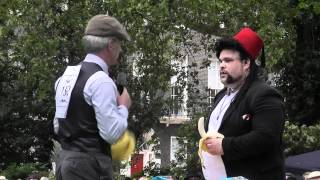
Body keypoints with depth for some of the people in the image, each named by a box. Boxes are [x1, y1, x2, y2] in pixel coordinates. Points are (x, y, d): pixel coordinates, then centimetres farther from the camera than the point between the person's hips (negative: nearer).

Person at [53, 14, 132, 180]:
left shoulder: (67, 76, 12)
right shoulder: (101, 81, -14)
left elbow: (57, 126, 20)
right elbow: (112, 133, -17)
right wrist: (124, 107, -2)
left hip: (65, 159, 9)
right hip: (90, 166, -9)